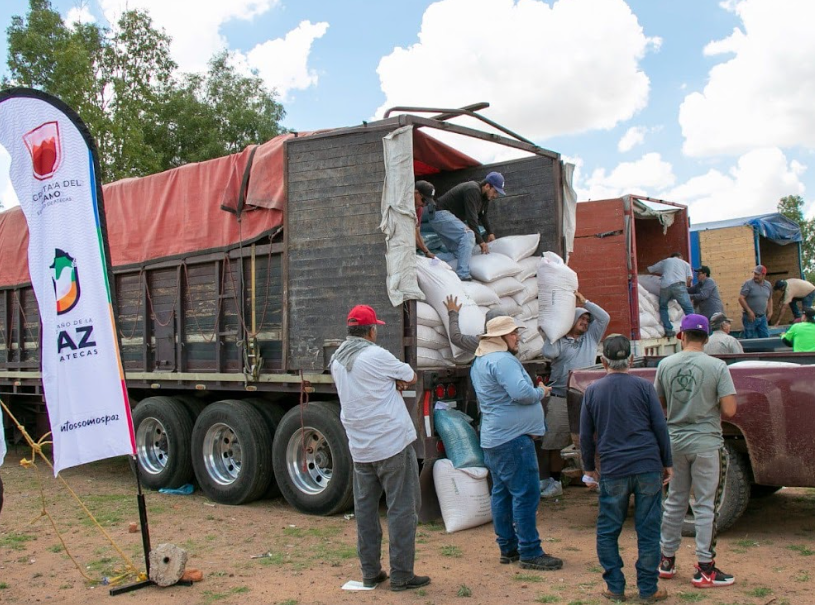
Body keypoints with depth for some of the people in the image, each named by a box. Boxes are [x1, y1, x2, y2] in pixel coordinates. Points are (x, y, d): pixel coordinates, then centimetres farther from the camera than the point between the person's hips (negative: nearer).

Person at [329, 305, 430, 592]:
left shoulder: (337, 361, 9)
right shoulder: (376, 356, -14)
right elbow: (410, 377, -1)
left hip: (360, 447, 7)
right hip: (393, 443, -7)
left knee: (365, 509, 12)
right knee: (402, 509, 1)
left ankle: (370, 572, 18)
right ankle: (401, 575, 5)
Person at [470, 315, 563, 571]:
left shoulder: (479, 361, 16)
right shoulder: (502, 360, -18)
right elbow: (521, 393, -27)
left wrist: (534, 392, 15)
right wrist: (540, 392, -7)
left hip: (493, 437, 11)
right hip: (513, 437, -11)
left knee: (502, 493, 13)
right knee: (525, 494, -5)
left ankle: (508, 548, 20)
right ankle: (530, 553, -2)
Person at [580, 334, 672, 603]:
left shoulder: (592, 391, 3)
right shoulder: (643, 386, -1)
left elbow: (585, 435, 7)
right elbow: (660, 427, -1)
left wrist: (589, 467, 19)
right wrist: (667, 462, 9)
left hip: (613, 472, 0)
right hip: (648, 468, 0)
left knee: (607, 531, 12)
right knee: (648, 530, 7)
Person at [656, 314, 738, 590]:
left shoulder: (665, 365, -2)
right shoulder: (717, 366, -11)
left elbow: (659, 403, 7)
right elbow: (729, 410, -14)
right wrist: (710, 408, 7)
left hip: (675, 441, 3)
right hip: (706, 443, -3)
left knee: (674, 502, 16)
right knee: (706, 506, 5)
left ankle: (667, 560, 25)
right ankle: (705, 569, 10)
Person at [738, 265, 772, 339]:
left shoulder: (768, 285, 10)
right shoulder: (748, 284, -7)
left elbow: (770, 299, 23)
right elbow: (741, 298, -12)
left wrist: (770, 311, 11)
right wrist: (749, 311, -16)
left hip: (762, 317, 5)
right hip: (750, 317, -5)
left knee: (765, 336, 3)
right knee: (750, 338, -2)